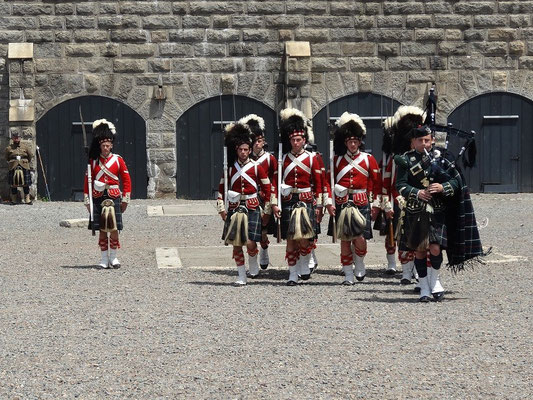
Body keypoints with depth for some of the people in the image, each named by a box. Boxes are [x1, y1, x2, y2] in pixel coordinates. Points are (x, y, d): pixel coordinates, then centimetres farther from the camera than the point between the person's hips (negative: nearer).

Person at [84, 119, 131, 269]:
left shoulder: (118, 160, 5)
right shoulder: (93, 161, 6)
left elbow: (127, 180, 7)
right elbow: (88, 182, 7)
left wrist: (125, 200, 2)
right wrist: (87, 200, 1)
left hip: (114, 198, 0)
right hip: (98, 198, 1)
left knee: (114, 229, -4)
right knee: (102, 230, 2)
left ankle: (113, 257, 8)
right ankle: (104, 258, 9)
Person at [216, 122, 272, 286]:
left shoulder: (257, 167, 1)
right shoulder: (230, 167, 7)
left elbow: (266, 188, 6)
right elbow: (222, 188, 12)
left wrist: (267, 209, 5)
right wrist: (221, 208, 5)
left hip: (252, 208, -3)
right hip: (234, 208, 3)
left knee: (250, 242, -12)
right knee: (236, 243, 1)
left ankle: (253, 265, 18)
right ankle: (242, 277, 9)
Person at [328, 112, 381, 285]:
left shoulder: (368, 159, 6)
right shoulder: (337, 159, 8)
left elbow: (376, 183, 7)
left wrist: (375, 205, 3)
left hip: (362, 203, -1)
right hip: (342, 203, 1)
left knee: (360, 238, -10)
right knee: (344, 239, 0)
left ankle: (360, 263, 19)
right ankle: (348, 274, 8)